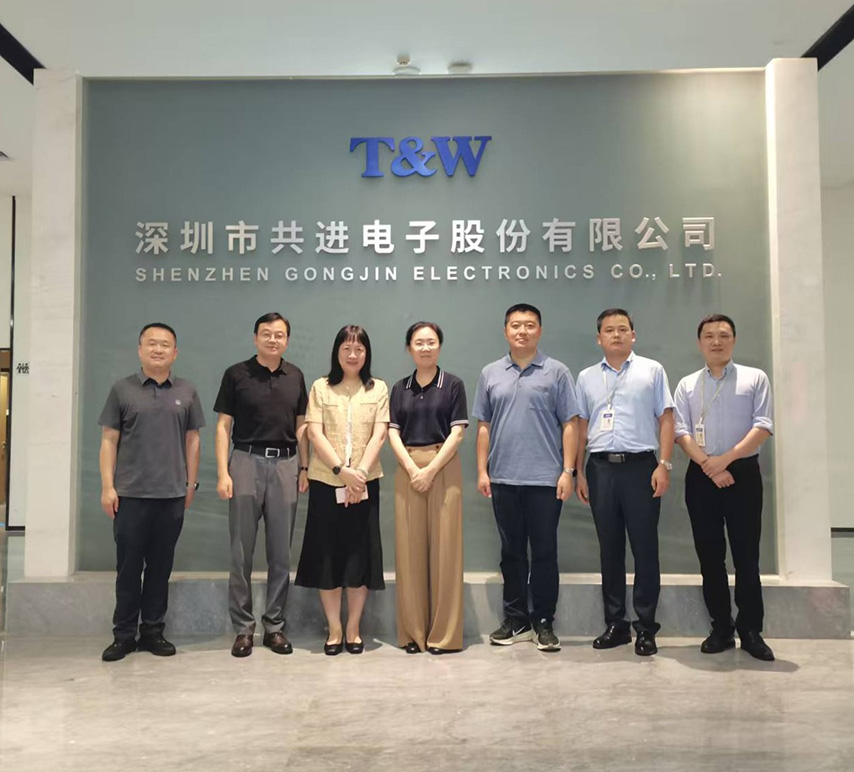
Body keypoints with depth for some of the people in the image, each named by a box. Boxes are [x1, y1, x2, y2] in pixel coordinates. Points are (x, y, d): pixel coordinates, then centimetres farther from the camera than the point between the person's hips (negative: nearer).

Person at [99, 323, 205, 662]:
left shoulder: (187, 392, 7)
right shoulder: (122, 389, 3)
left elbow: (192, 440, 10)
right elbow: (109, 440, 2)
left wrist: (191, 484, 6)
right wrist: (107, 487, -4)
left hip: (172, 494, 1)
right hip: (130, 494, -1)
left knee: (160, 565, 9)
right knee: (128, 565, 5)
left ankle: (153, 631, 21)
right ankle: (123, 634, 17)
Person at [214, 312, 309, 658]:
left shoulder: (295, 376, 10)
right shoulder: (236, 374, 1)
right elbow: (223, 426, -1)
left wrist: (304, 468, 7)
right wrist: (223, 472, -9)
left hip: (285, 464, 3)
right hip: (247, 461, -2)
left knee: (280, 552, 6)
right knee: (242, 551, 2)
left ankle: (275, 626, 17)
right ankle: (243, 627, 13)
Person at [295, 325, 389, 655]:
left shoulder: (378, 389, 7)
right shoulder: (321, 387, 5)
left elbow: (379, 434, -2)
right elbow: (315, 434, -4)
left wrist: (359, 472, -15)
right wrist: (341, 470, -15)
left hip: (365, 483, 0)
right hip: (325, 482, 0)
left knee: (361, 554, 3)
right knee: (327, 555, 3)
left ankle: (353, 629, 16)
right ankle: (334, 629, 15)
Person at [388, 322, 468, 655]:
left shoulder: (452, 385, 3)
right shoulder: (400, 388, 11)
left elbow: (457, 432, -3)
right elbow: (393, 432, 5)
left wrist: (431, 470, -12)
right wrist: (412, 468, -9)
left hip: (443, 468, -2)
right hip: (407, 469, 3)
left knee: (444, 547, -2)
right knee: (409, 548, 3)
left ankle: (443, 633, 7)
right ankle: (413, 632, 12)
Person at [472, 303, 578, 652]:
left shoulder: (557, 372, 1)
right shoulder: (490, 374, 9)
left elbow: (570, 425, -1)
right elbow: (483, 426, 10)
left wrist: (567, 471, -8)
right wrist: (482, 470, 4)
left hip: (545, 479, -2)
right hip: (503, 479, 3)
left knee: (544, 552, 5)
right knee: (511, 552, 11)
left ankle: (543, 622, 18)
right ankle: (515, 620, 23)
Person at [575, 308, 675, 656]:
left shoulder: (652, 370, 6)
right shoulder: (587, 377, 13)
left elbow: (666, 419, 2)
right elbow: (582, 428, 13)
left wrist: (664, 464, -8)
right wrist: (579, 473, 8)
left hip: (640, 467, -3)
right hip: (601, 468, 3)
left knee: (645, 547, 0)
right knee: (609, 548, 9)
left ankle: (646, 627, 11)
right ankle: (615, 624, 19)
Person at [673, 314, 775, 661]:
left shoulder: (755, 378, 6)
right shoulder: (686, 385, 11)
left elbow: (763, 426, -5)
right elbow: (681, 431, 1)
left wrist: (726, 458, -16)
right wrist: (708, 465, -14)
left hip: (743, 472, -2)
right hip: (701, 475, 2)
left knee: (746, 554, 0)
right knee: (709, 555, 5)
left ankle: (751, 631, 10)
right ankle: (721, 629, 15)